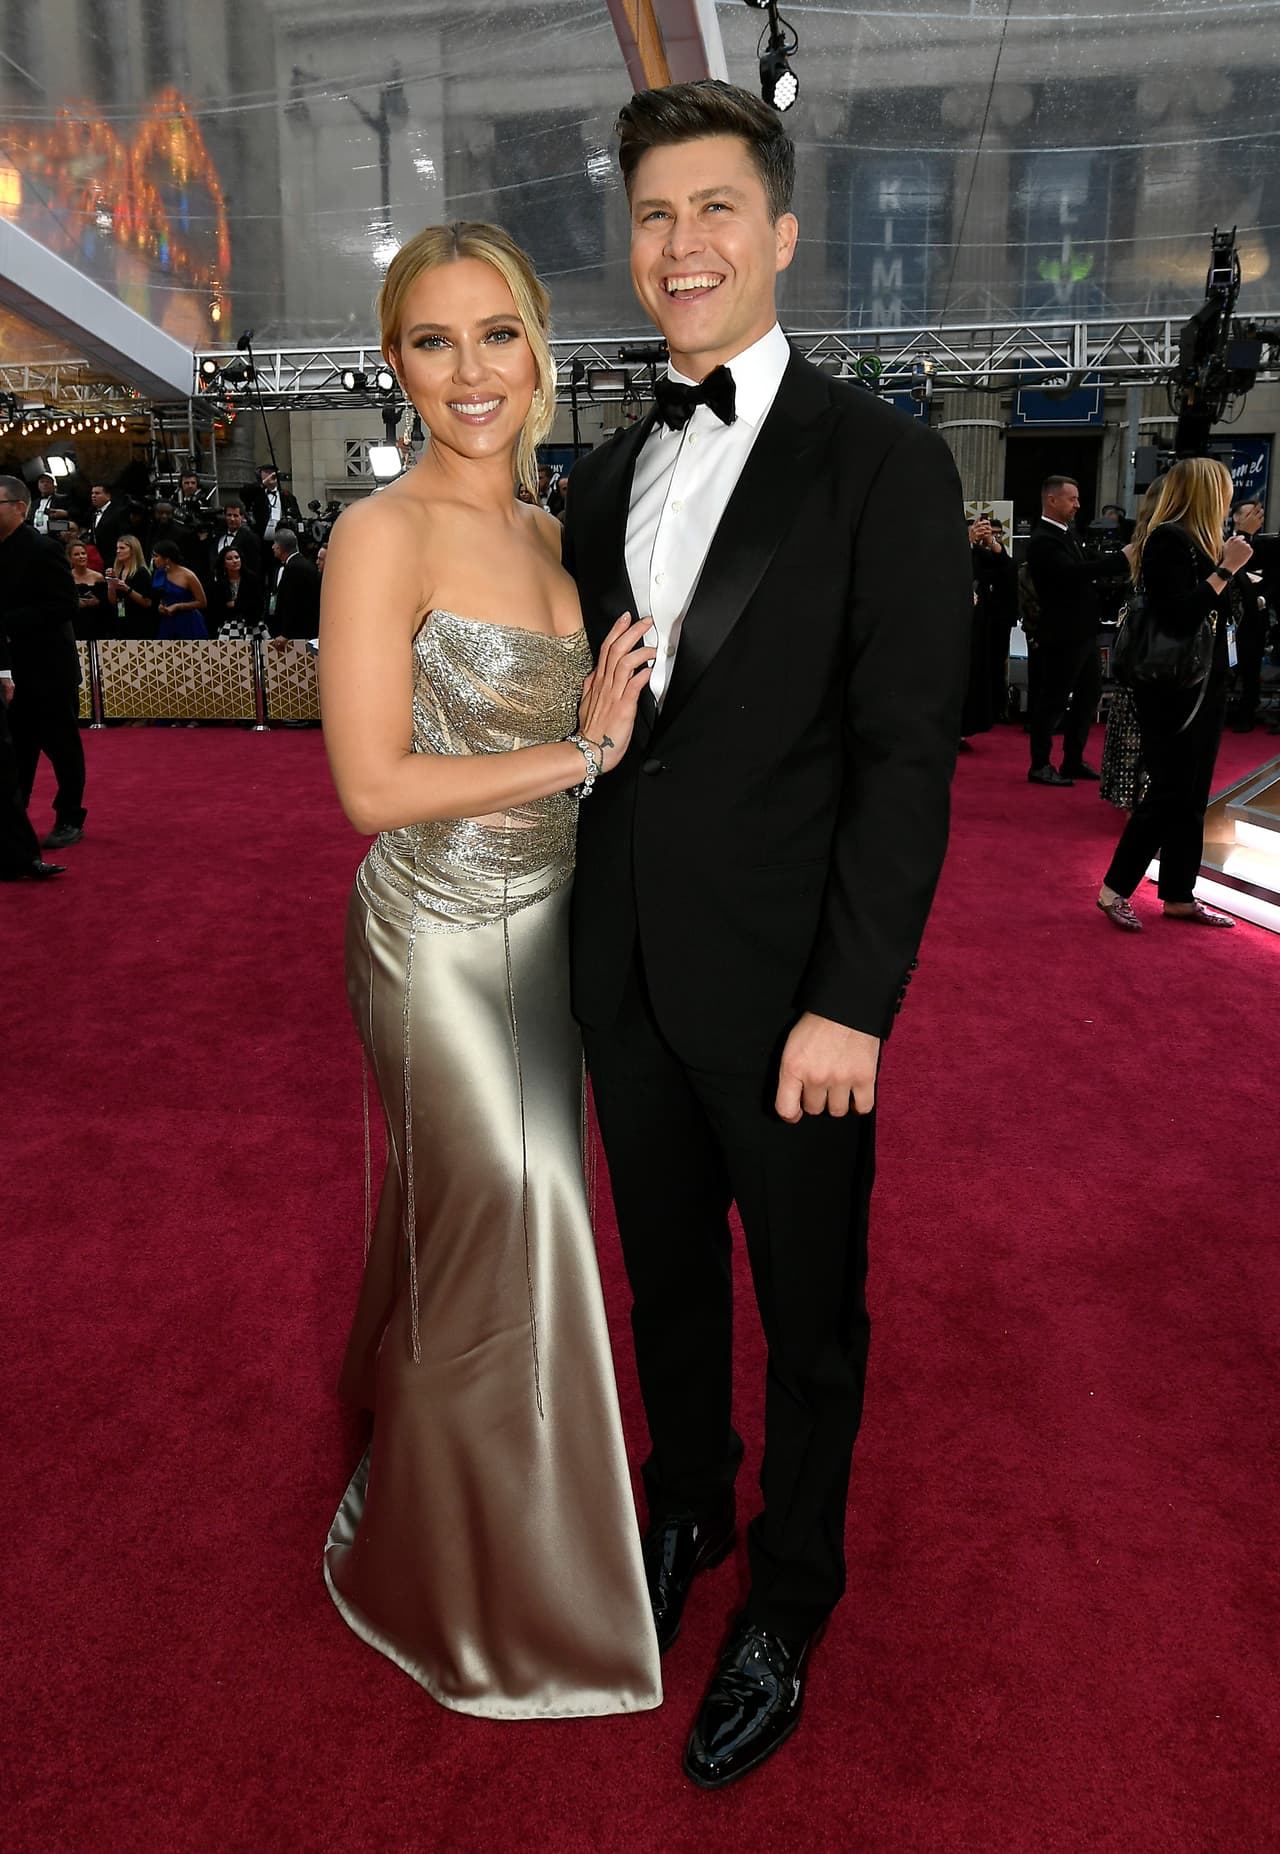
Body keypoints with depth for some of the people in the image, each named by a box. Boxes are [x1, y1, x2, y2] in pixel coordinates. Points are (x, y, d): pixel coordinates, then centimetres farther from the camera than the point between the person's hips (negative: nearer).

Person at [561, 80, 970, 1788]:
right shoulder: (608, 475, 10)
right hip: (627, 976, 5)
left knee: (810, 1312, 13)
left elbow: (907, 755, -12)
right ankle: (686, 1509, 46)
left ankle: (788, 1601, 36)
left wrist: (851, 1002, -16)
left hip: (785, 988, -5)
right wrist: (579, 941, 7)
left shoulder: (883, 462, -7)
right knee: (668, 1279, 21)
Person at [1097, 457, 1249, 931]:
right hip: (1171, 688, -10)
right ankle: (1114, 889, 1)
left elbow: (1215, 609, 13)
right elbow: (1180, 615, -23)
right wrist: (1225, 569, -19)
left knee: (1191, 798, 10)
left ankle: (1179, 895, 17)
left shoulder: (1195, 541, 14)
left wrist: (1230, 567, 9)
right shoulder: (1168, 540, -13)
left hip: (1202, 685, 10)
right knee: (1169, 795, -8)